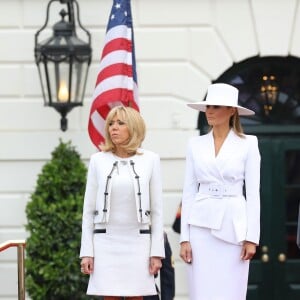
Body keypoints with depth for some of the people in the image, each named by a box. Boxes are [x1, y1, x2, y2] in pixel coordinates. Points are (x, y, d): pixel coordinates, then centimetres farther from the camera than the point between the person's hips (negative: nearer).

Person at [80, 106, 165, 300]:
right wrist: (86, 252, 0)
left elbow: (157, 209, 3)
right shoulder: (98, 160, 4)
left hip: (137, 242, 0)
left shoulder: (150, 160, 2)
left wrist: (157, 251, -2)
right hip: (106, 243, 1)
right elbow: (88, 210, 6)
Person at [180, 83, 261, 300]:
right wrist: (185, 237, 2)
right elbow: (189, 192, 8)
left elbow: (253, 193, -1)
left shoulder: (247, 144, 2)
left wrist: (251, 237, -7)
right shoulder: (196, 145, 9)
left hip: (233, 226, -2)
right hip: (201, 225, 2)